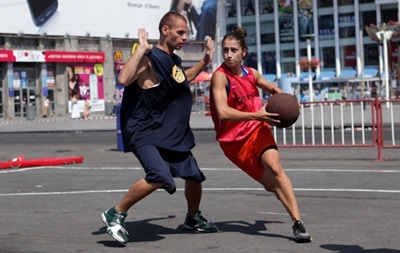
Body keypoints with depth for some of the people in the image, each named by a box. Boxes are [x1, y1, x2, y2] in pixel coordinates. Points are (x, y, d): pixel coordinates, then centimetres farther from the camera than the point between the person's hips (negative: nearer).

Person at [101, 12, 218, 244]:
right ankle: (116, 214, -14)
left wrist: (205, 61, 30)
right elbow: (123, 79, -34)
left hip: (172, 135, 9)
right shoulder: (149, 59, -15)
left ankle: (193, 218, 42)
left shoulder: (173, 60, 12)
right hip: (145, 134, -9)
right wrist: (141, 49, -29)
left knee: (194, 176, 14)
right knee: (160, 177, -30)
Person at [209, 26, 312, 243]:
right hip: (233, 139, -2)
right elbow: (223, 112, -27)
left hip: (257, 129, 3)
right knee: (270, 184, 4)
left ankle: (298, 223, -28)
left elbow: (273, 89, 20)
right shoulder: (220, 76, -15)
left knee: (275, 168, -24)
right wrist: (256, 115, -35)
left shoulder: (251, 74, 1)